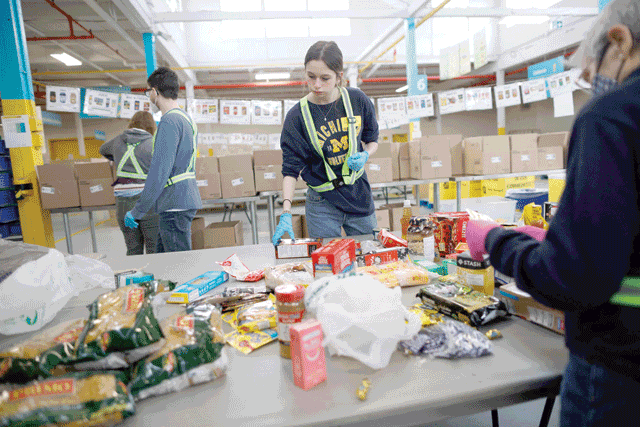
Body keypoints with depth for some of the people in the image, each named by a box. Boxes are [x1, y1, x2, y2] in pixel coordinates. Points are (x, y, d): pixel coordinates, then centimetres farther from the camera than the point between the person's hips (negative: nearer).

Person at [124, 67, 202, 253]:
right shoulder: (186, 119, 17)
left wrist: (138, 210, -15)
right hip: (185, 201, 10)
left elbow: (160, 170, -20)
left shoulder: (169, 121, -14)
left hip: (176, 204, -10)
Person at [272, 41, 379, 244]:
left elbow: (372, 139, 9)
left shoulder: (357, 100, -6)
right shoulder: (296, 116, -12)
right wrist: (286, 213, -19)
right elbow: (291, 168, -10)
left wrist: (365, 155, -13)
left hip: (359, 192, 3)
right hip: (322, 202, -2)